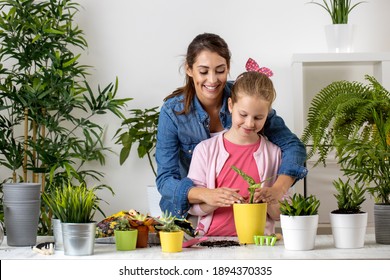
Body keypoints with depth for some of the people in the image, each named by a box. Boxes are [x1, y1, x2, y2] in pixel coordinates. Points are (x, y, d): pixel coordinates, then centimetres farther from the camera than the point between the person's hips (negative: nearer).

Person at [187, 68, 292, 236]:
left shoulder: (274, 153, 8)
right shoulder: (205, 149, 6)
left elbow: (281, 214, 10)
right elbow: (193, 206, 3)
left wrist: (268, 202, -11)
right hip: (211, 239, -1)